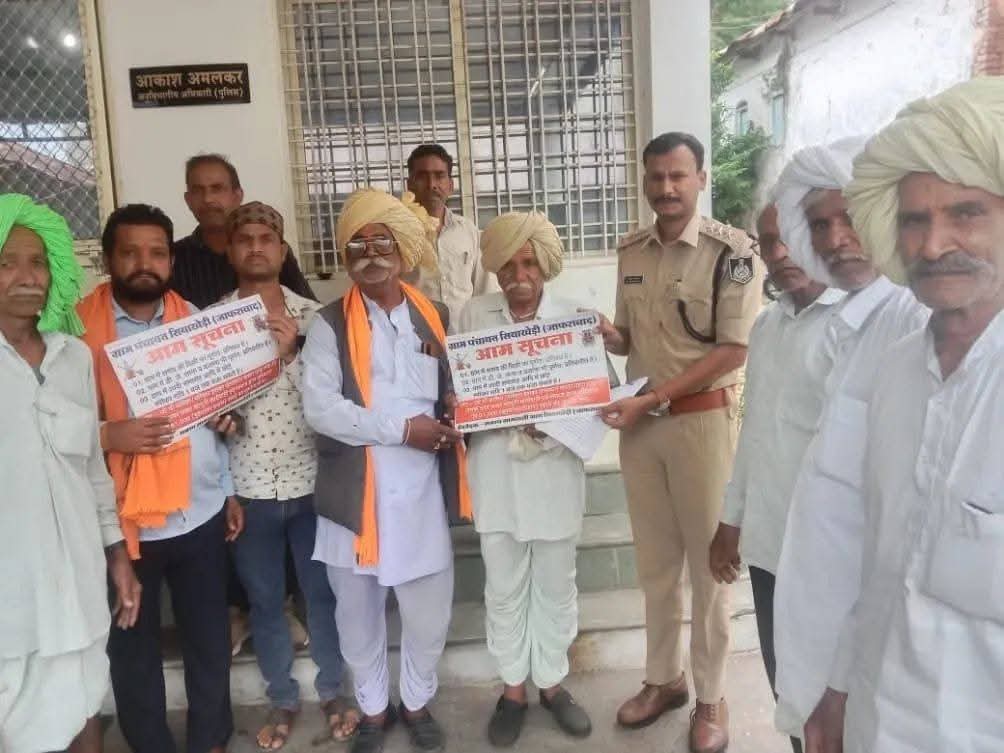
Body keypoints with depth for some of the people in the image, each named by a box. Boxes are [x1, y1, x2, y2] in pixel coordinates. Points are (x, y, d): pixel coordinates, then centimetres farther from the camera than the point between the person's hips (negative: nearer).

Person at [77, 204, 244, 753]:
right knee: (133, 648, 13)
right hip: (123, 520, -3)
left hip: (200, 513, 3)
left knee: (210, 639, 15)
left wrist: (230, 490, 12)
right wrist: (108, 436, -25)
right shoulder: (78, 327, -7)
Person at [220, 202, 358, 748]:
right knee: (264, 602, 15)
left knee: (323, 594, 14)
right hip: (248, 487, 1)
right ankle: (283, 700, 35)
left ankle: (332, 693, 35)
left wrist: (290, 351, -20)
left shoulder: (313, 316, -3)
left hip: (311, 481, 0)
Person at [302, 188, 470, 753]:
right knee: (358, 610, 13)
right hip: (355, 490, -1)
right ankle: (374, 708, 36)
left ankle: (418, 702, 35)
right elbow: (319, 407, -13)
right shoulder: (331, 325, -2)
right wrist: (402, 427, -17)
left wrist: (453, 416, -7)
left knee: (430, 609, 8)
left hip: (420, 488, 2)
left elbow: (457, 390, 16)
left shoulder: (436, 319, 7)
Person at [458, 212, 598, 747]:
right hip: (496, 472, 1)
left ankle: (552, 682, 35)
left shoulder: (573, 317, -2)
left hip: (554, 469, 0)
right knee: (503, 589, 12)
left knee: (555, 586, 14)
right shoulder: (473, 315, 0)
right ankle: (514, 688, 31)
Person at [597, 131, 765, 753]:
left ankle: (711, 696, 26)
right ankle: (665, 678, 33)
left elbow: (733, 350, -15)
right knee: (655, 561, 15)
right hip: (640, 420, 5)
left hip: (703, 420, -5)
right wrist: (610, 336, -9)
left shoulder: (732, 250, -10)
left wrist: (651, 399, -20)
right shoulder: (631, 252, 6)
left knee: (707, 562, 8)